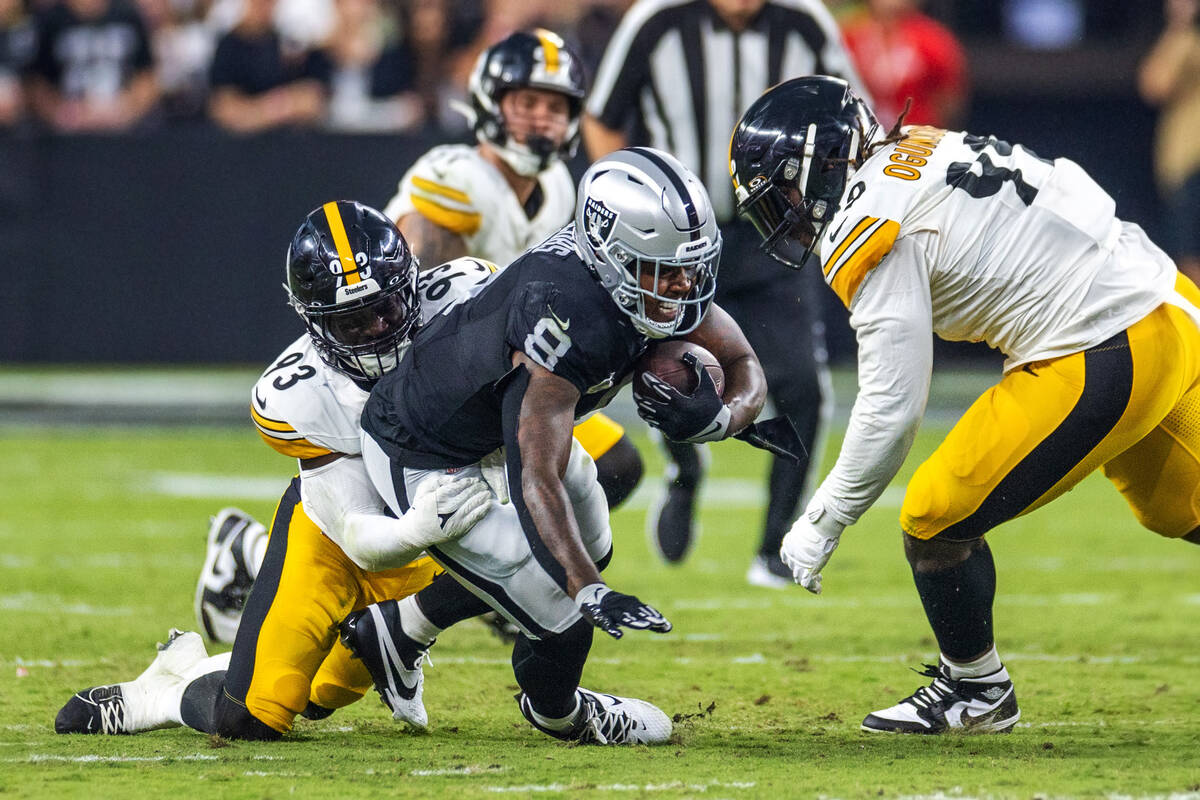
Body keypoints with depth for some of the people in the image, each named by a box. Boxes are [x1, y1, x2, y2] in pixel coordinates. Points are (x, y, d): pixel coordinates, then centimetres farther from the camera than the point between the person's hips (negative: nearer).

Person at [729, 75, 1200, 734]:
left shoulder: (875, 234, -14)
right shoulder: (918, 152, 11)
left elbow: (892, 409, -15)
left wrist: (821, 523, -6)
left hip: (1104, 358, -9)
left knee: (936, 524, 2)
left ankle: (978, 689, 20)